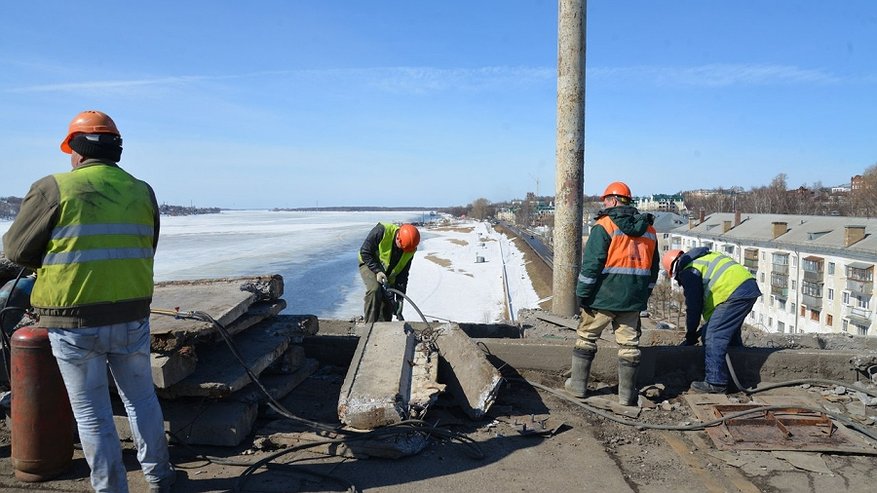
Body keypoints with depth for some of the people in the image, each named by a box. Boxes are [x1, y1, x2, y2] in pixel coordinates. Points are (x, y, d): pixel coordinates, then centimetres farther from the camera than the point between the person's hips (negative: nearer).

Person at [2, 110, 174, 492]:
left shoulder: (53, 189, -9)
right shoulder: (142, 192, 4)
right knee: (141, 398, 19)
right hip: (132, 317, 4)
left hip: (74, 322, -3)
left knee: (92, 412, 10)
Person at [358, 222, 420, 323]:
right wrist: (378, 271, -30)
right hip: (369, 264, -5)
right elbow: (365, 252, -23)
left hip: (389, 275, 5)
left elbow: (403, 275, -8)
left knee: (388, 307, 1)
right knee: (374, 290, -31)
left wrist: (400, 299, -12)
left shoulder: (410, 251, -15)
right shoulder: (382, 231, -30)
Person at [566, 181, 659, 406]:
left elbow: (591, 264, -14)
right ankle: (627, 394, 15)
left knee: (586, 337, 10)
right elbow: (653, 268, 15)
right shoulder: (648, 229, 10)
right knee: (629, 344, 10)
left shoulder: (605, 225, -10)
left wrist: (582, 294, -8)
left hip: (604, 296, -5)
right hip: (633, 300, 5)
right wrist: (643, 296, 21)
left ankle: (577, 385, 16)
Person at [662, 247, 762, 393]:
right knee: (731, 335, 23)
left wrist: (691, 336, 11)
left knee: (713, 338, -6)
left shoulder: (688, 271, -3)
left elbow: (693, 306, -1)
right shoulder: (704, 258, 26)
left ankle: (715, 383, -5)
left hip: (735, 293, -10)